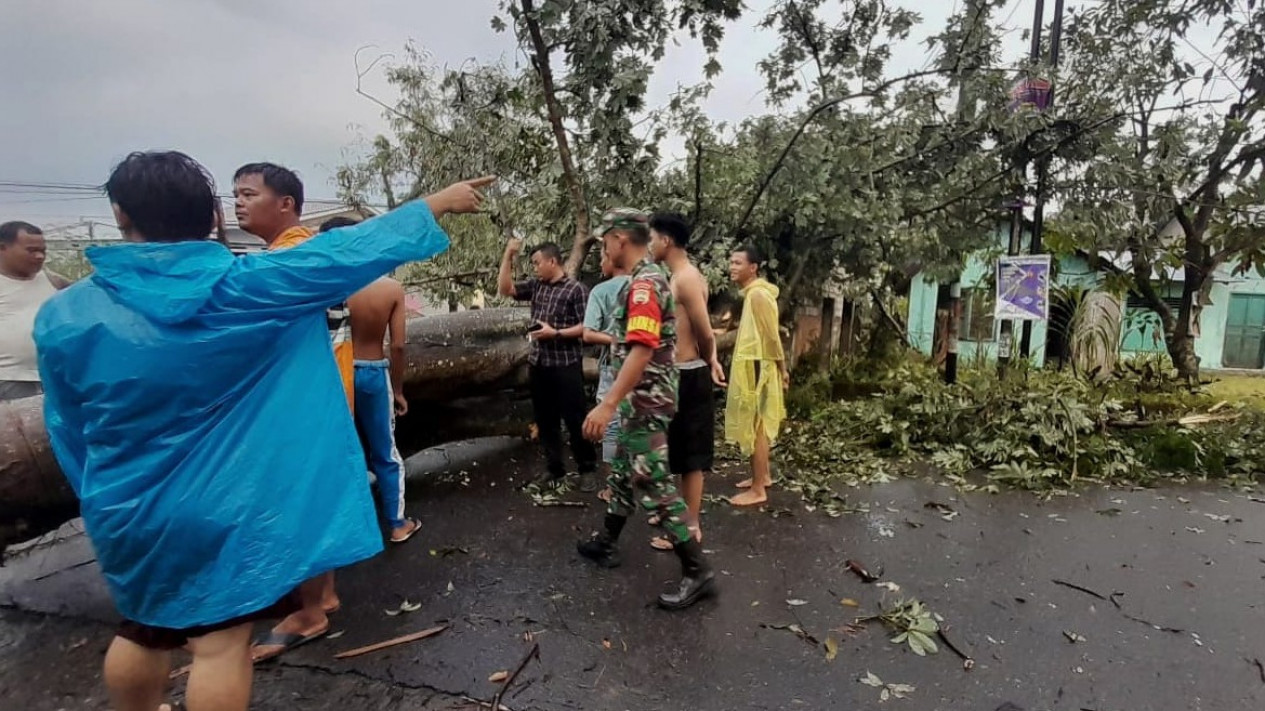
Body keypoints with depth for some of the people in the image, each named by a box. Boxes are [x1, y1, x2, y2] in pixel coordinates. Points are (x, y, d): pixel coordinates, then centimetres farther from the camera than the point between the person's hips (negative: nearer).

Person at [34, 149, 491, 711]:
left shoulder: (64, 315, -7)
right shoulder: (248, 289, -18)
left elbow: (69, 434, 4)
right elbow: (353, 251, -12)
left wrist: (102, 498, 21)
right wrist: (439, 203, -2)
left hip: (127, 514, 4)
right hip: (231, 508, -4)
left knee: (143, 630, 25)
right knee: (221, 642, 7)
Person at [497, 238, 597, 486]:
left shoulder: (575, 288, -7)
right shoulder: (536, 286, 11)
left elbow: (586, 327, -11)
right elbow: (505, 289, 6)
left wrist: (555, 333, -17)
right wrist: (509, 254, 0)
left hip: (566, 364, -6)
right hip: (538, 363, 6)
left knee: (574, 418, 0)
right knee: (545, 419, 12)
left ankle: (587, 468, 15)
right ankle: (554, 467, 24)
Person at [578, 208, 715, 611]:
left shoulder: (643, 284, -20)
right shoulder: (648, 277, 14)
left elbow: (642, 351, -29)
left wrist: (608, 404, -31)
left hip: (645, 401, -11)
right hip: (641, 398, 11)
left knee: (654, 486, -6)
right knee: (624, 472, 20)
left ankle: (697, 571, 3)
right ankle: (606, 543, 36)